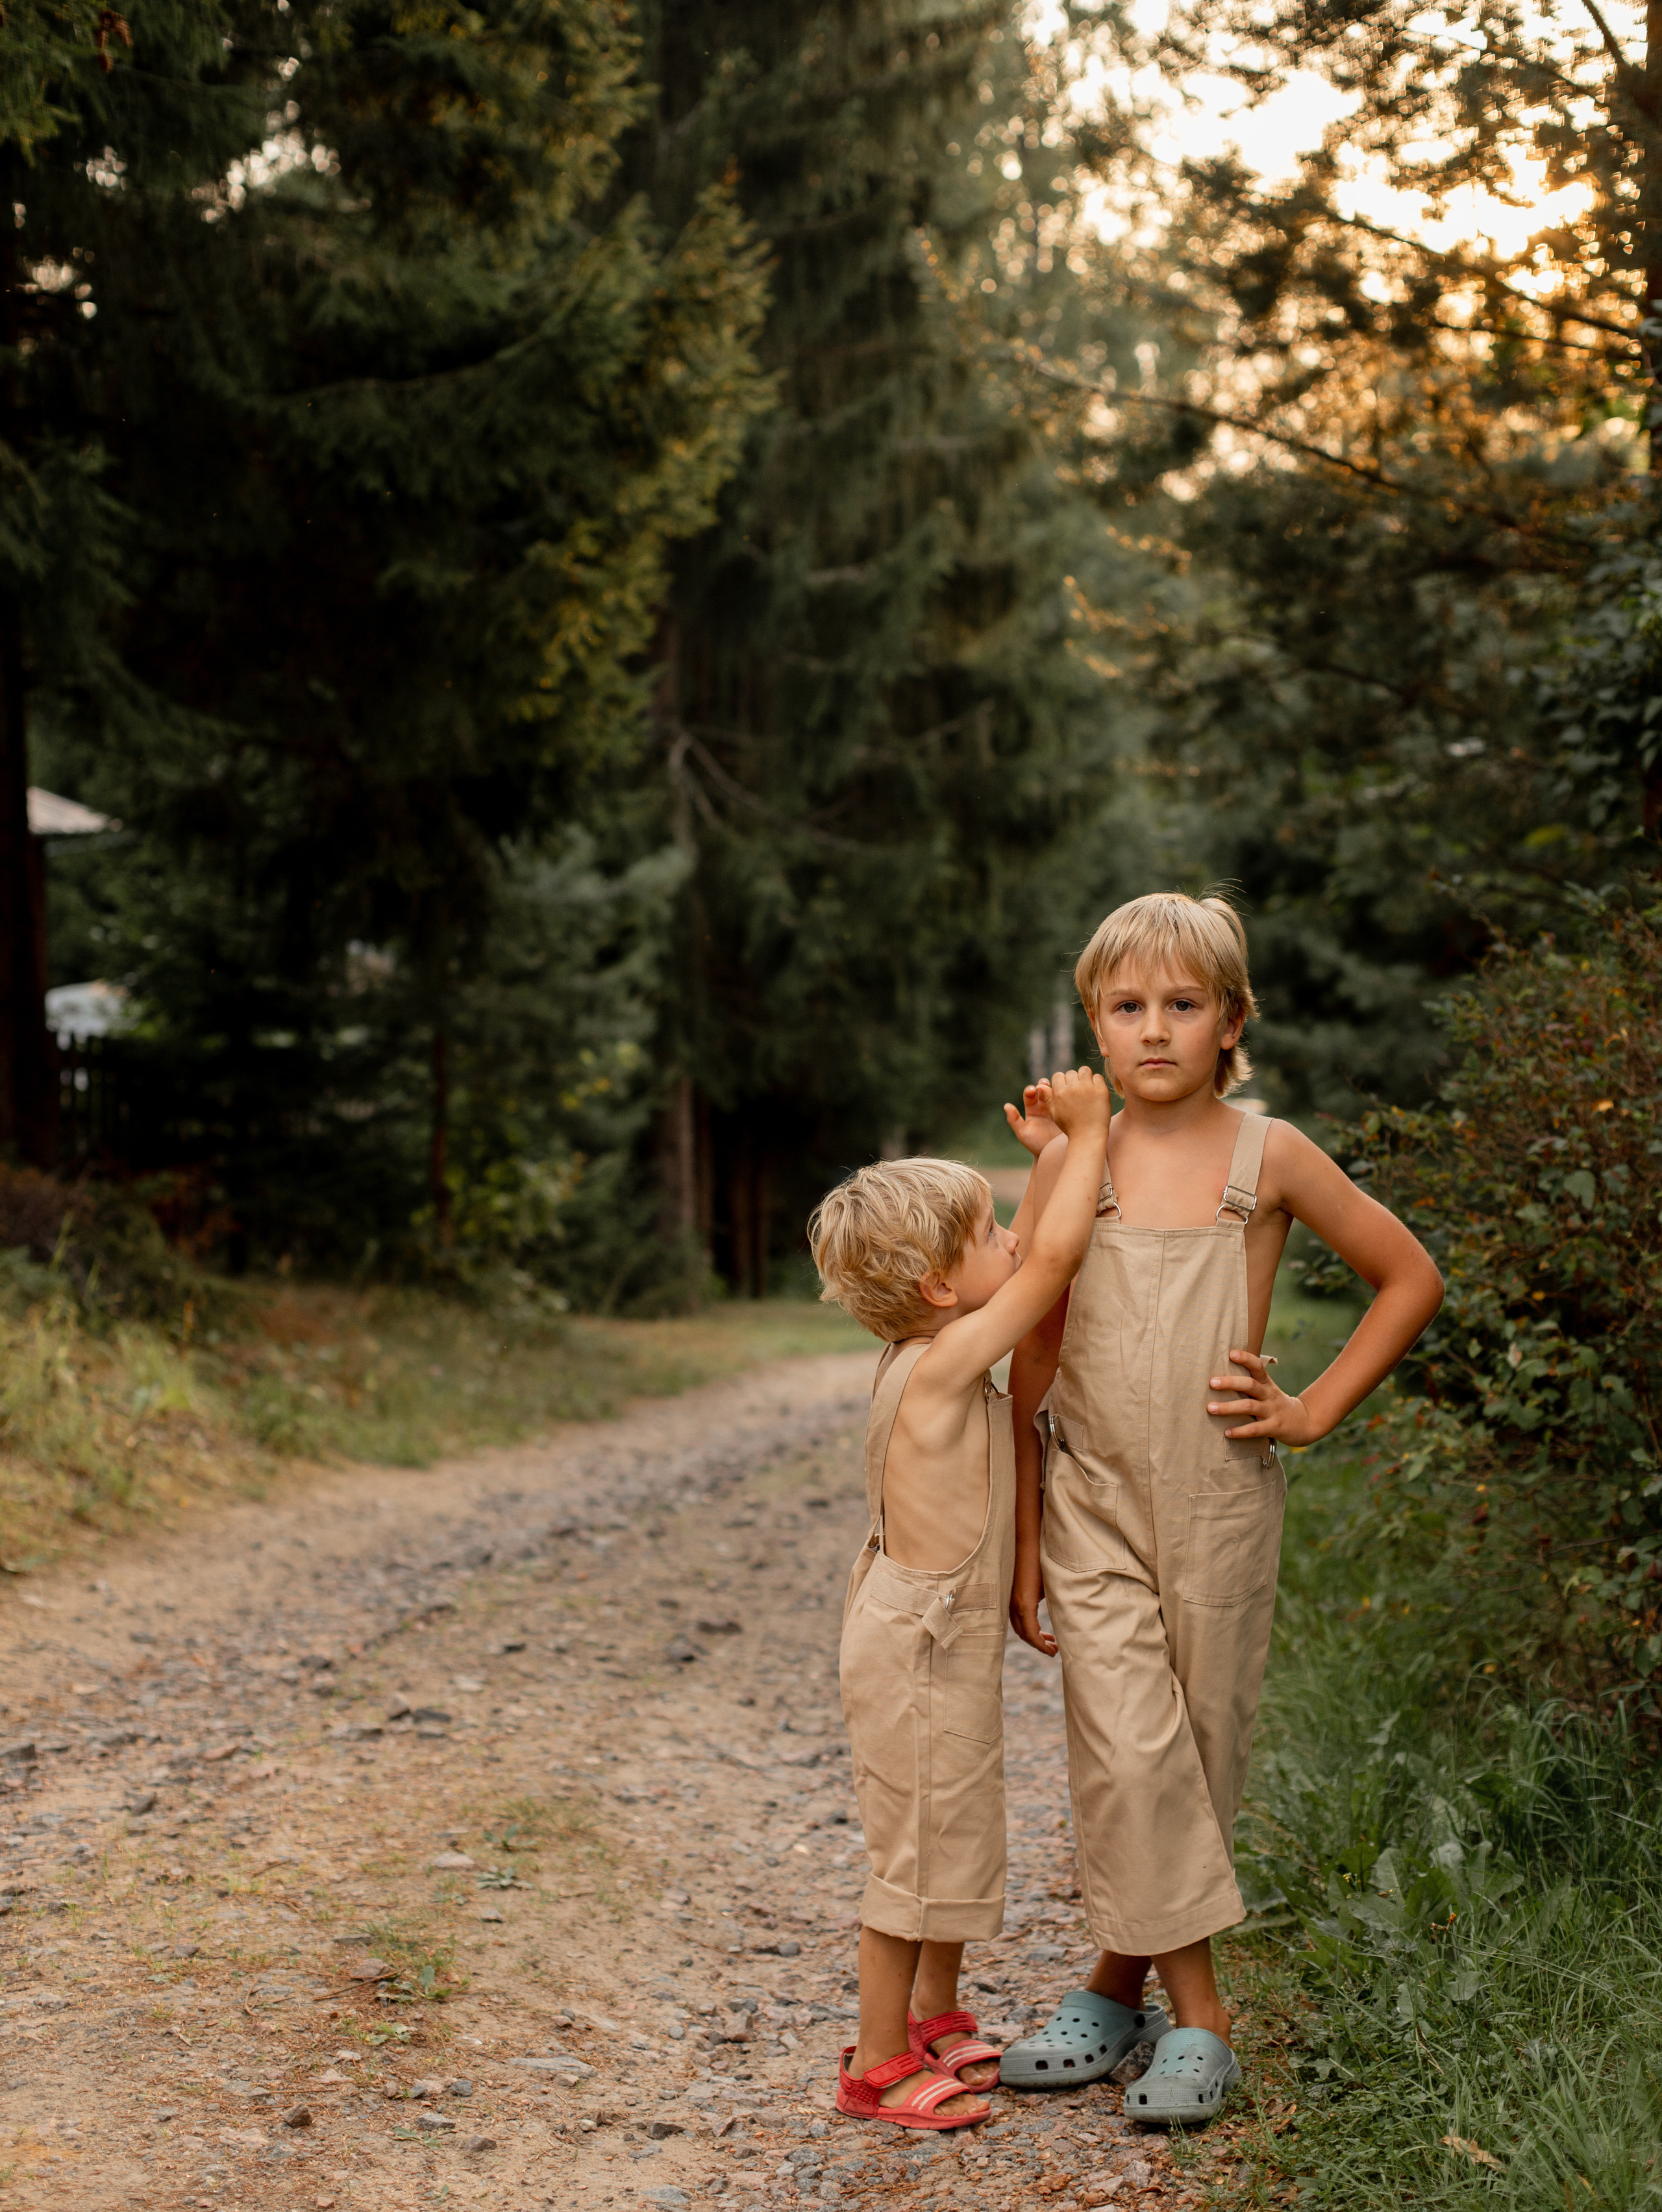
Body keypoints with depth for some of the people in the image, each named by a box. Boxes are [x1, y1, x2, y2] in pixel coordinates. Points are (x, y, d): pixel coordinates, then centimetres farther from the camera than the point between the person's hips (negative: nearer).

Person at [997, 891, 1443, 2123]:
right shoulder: (1071, 1161, -1)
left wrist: (1314, 1412, -2)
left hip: (1221, 1501, 0)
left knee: (1202, 1749, 7)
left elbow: (1411, 1278, 5)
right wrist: (1021, 1540, 5)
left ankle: (1122, 1983, 22)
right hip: (1092, 1499, 0)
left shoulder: (1268, 1157, -4)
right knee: (1127, 1748, -9)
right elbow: (1034, 1355, 5)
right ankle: (1195, 2012, 3)